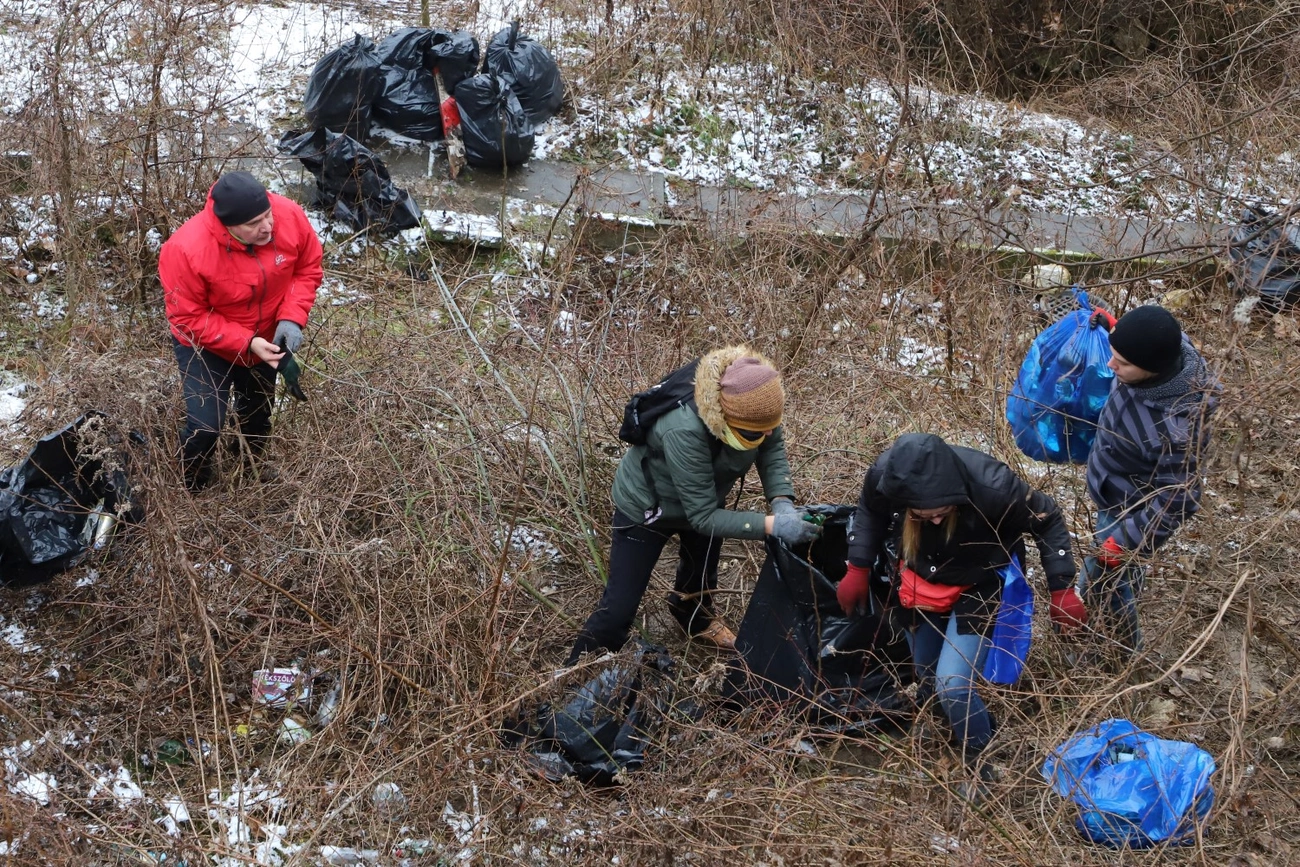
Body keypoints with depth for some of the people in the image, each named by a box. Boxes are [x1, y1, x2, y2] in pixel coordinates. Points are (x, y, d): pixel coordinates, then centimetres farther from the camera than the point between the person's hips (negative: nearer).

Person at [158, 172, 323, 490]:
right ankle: (193, 493, 19)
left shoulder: (290, 217, -28)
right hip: (206, 345, -4)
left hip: (266, 338, 4)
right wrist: (246, 343, -34)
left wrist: (292, 318, -25)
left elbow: (308, 268, -11)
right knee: (205, 426, -11)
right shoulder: (186, 250, -38)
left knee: (258, 413, 25)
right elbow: (189, 318, -27)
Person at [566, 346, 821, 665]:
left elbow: (772, 447, -11)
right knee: (621, 604, -2)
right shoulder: (685, 432, -46)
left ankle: (694, 616, 62)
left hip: (703, 496, 6)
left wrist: (782, 502, -29)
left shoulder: (752, 410, -31)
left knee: (703, 568, 30)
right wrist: (771, 525, -46)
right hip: (645, 506, -6)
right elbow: (704, 516, -39)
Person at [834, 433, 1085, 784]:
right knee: (926, 677, 17)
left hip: (977, 588, -4)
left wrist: (1062, 590, -17)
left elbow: (1048, 520, -19)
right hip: (919, 584, 4)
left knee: (953, 685, -13)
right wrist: (857, 569, -2)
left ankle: (984, 761, 13)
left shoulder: (992, 485, -39)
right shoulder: (884, 475, -30)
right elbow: (869, 511, -3)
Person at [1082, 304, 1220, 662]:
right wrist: (1116, 327, 5)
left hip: (1133, 512, -8)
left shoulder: (1173, 431, -46)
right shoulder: (1172, 349, -26)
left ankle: (1127, 655, 40)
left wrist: (1124, 542, -24)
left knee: (1101, 585, 14)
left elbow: (1179, 499, -31)